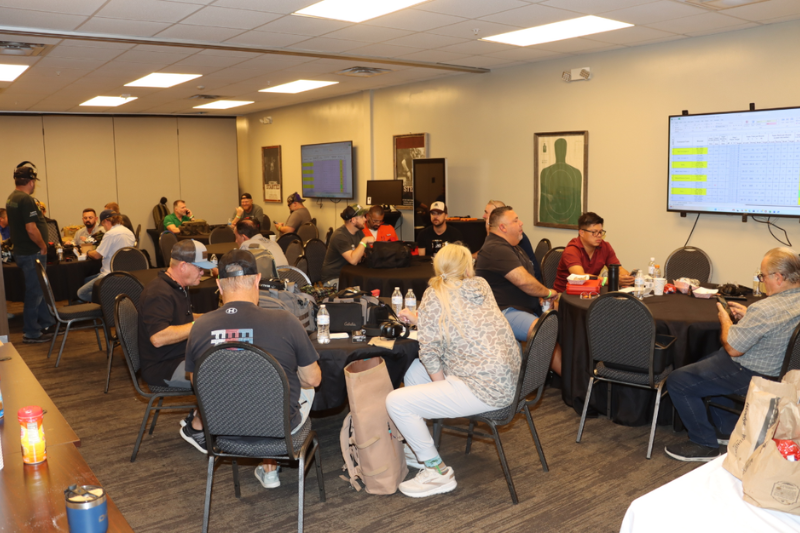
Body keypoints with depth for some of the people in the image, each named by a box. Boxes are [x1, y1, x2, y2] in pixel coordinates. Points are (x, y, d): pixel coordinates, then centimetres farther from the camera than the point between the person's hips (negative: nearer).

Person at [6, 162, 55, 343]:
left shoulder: (11, 198, 11)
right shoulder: (26, 200, -20)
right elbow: (31, 229, -25)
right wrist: (43, 246, -13)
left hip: (22, 251, 10)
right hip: (31, 253, -10)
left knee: (40, 289, 19)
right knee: (34, 292, 0)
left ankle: (47, 324, 29)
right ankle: (31, 333, 9)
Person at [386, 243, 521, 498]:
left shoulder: (435, 294, -9)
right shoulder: (481, 286, 11)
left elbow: (430, 350, -12)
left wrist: (441, 385, 1)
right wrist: (418, 320, 31)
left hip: (484, 390, -9)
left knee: (396, 402, -11)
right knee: (414, 370, 21)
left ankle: (438, 472, 3)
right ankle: (418, 448, 32)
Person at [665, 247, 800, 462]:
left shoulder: (765, 309, -33)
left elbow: (732, 348, -23)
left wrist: (725, 319, -6)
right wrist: (747, 315, 7)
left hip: (750, 375, -10)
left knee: (677, 381, -4)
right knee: (705, 363, 29)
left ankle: (705, 444, 8)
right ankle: (729, 429, 33)